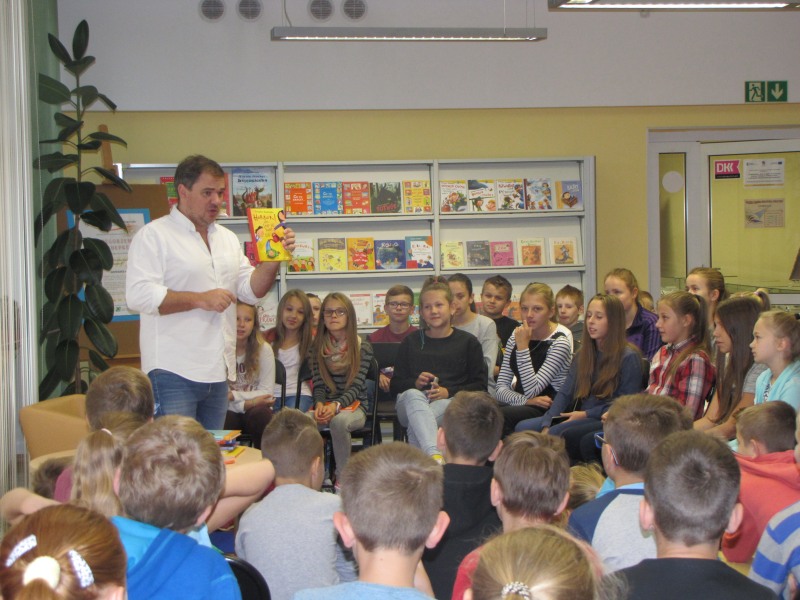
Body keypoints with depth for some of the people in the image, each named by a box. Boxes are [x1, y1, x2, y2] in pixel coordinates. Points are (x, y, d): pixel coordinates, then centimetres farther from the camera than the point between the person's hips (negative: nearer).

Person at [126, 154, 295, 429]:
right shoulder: (153, 236, -5)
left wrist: (274, 258, -1)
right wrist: (200, 299, -16)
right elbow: (138, 295, -16)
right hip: (173, 372, -7)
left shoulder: (227, 238, 19)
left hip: (218, 371, 7)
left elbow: (251, 290, 16)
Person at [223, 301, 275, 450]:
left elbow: (266, 392, -4)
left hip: (255, 411, 1)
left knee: (261, 413, -34)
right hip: (229, 412, -1)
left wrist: (233, 395, -13)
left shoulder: (264, 349, -3)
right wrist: (246, 403, -19)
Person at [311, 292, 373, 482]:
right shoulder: (318, 348, 10)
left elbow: (356, 386, -9)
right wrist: (320, 404, -20)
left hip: (354, 405, -2)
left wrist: (336, 406, -27)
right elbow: (318, 384, 3)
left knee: (339, 421, -39)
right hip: (326, 405, 3)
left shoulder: (363, 348, -1)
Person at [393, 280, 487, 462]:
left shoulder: (468, 342, 15)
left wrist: (448, 392, -9)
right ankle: (435, 455, -62)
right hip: (410, 404, 1)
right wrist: (415, 383, -5)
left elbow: (480, 385, 7)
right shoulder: (410, 343, 22)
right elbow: (395, 385, 18)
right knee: (413, 395, -40)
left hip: (450, 402, -1)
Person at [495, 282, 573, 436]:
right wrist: (526, 400, -15)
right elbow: (501, 388, 4)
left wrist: (522, 347, -20)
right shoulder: (517, 335, 8)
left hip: (549, 410, -5)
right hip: (521, 405, 5)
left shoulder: (560, 342, -9)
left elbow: (532, 390, -17)